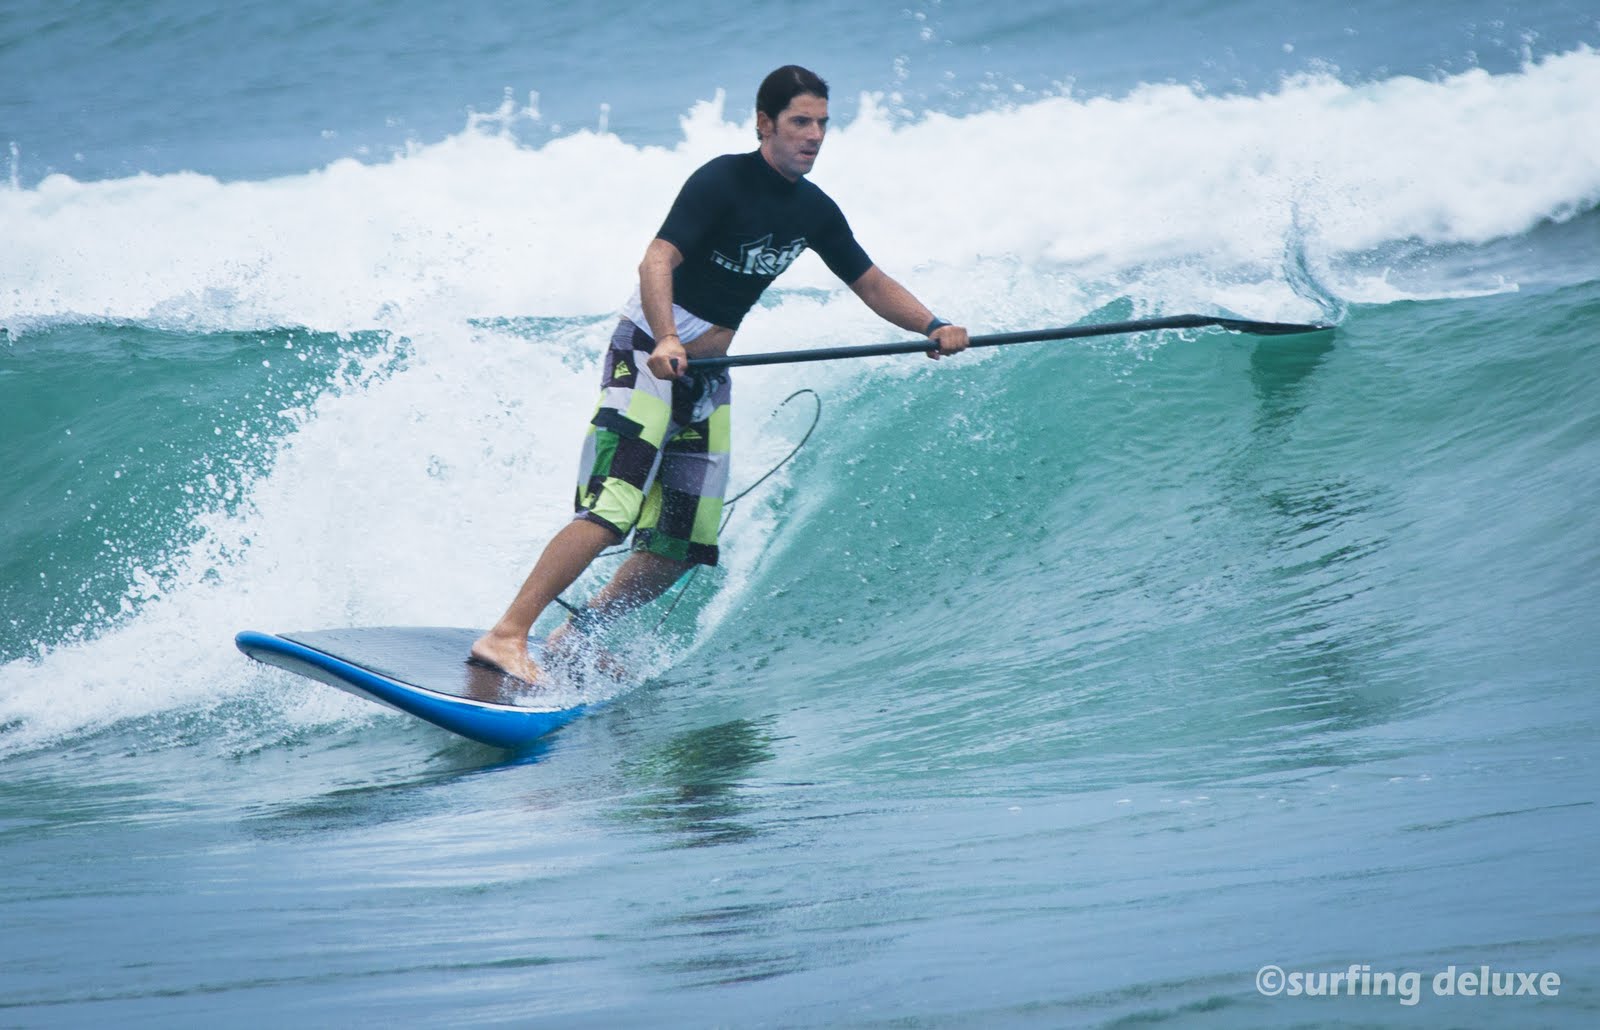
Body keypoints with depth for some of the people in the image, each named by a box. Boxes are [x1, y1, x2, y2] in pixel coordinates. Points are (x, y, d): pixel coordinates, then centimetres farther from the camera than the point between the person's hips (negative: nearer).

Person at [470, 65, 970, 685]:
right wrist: (666, 341, -43)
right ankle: (506, 636, -25)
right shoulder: (722, 180, -15)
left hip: (707, 377, 8)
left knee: (683, 546, 4)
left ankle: (571, 641, 17)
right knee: (613, 511, -23)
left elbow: (872, 285, 16)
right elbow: (657, 261, -27)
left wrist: (932, 327, -1)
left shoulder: (815, 211, 8)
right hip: (649, 354, -8)